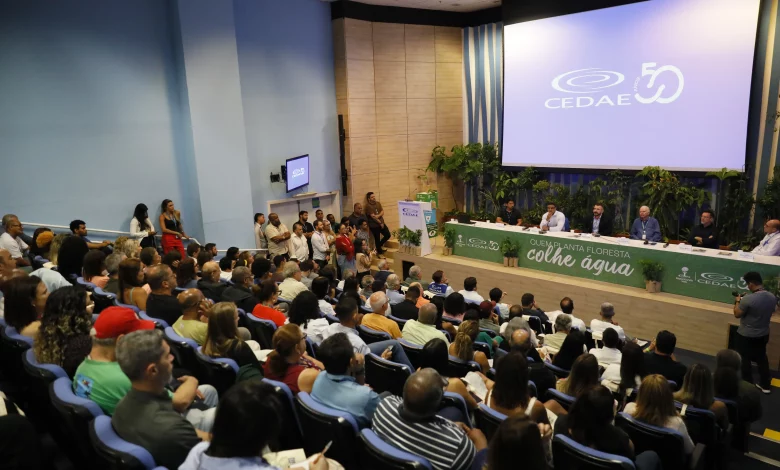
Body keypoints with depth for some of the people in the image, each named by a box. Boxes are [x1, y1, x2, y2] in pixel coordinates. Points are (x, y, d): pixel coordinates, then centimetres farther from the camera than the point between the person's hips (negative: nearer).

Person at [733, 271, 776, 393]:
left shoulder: (748, 299, -29)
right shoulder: (772, 297, -7)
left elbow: (737, 314, -16)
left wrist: (738, 302, 1)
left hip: (746, 336, -7)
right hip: (763, 335, 7)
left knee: (745, 360, 11)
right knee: (762, 359, 22)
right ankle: (765, 385, 34)